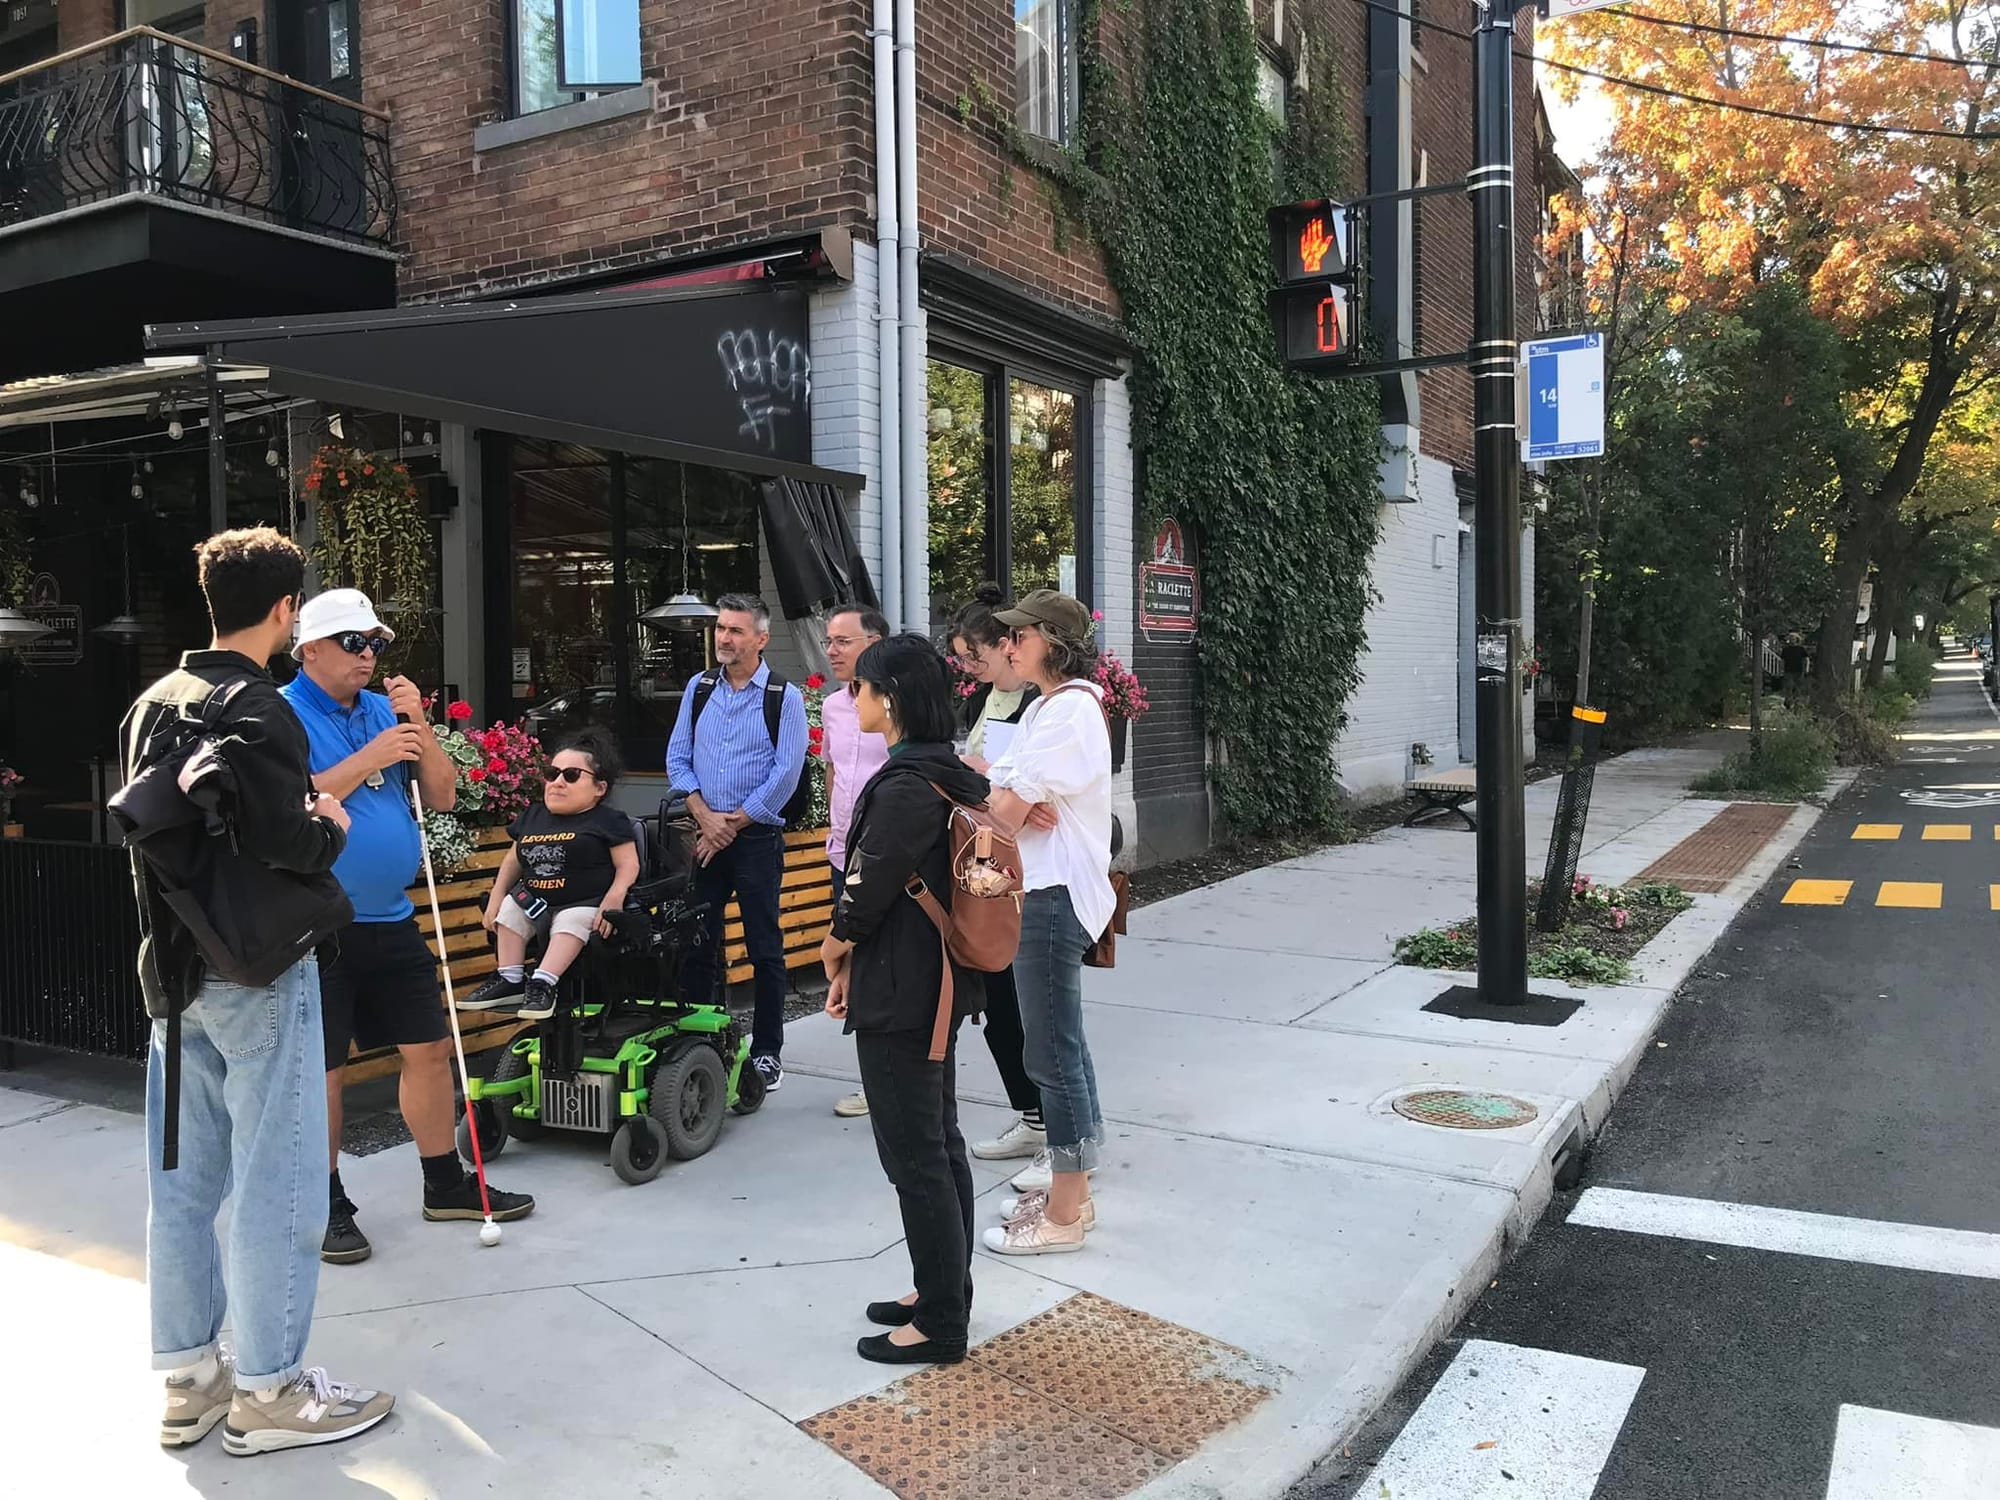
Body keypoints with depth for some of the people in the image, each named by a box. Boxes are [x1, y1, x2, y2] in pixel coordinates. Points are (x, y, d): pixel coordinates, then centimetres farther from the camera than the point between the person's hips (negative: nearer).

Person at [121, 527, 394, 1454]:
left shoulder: (153, 705, 10)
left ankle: (188, 1377, 24)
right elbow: (284, 841, -21)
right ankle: (268, 1392, 9)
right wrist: (330, 826, 0)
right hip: (259, 969, -9)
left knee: (182, 1177, 13)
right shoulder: (257, 710, -16)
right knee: (276, 1183, 0)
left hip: (174, 965, 9)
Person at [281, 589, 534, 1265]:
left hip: (392, 919, 6)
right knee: (323, 1069, 3)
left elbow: (442, 795, 7)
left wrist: (418, 726, -6)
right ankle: (328, 1205, 19)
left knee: (429, 1048, 11)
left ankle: (446, 1184, 26)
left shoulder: (385, 709, 9)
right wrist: (370, 758, -22)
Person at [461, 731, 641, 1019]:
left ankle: (543, 983, -38)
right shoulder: (532, 818, 13)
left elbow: (628, 865, -10)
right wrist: (496, 897, 11)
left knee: (571, 922, -33)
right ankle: (510, 979, -9)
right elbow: (514, 860, 22)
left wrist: (614, 899, -25)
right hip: (535, 901, 7)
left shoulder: (608, 821, -4)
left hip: (585, 904, -7)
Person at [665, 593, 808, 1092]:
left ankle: (767, 1052, 12)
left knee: (765, 949, 2)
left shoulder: (785, 697, -4)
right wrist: (706, 818, -7)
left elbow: (785, 774, -9)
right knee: (697, 944, 7)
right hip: (704, 834, 4)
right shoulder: (699, 688, 9)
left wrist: (732, 825, -9)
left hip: (757, 838, -4)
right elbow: (677, 758, 7)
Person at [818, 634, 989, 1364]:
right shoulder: (943, 774, 9)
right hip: (935, 983, 10)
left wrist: (834, 947, 1)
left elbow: (870, 889, -19)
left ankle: (939, 1325, 12)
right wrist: (854, 959, 9)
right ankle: (945, 1294, 31)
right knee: (940, 1143, 17)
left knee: (915, 1157, 0)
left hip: (900, 996, -10)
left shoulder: (903, 787, -22)